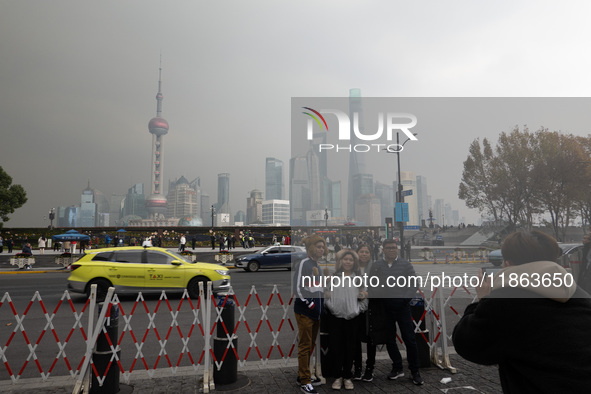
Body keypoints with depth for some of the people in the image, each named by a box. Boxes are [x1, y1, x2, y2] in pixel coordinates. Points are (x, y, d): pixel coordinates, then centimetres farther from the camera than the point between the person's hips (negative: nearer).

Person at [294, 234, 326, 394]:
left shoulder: (318, 265, 14)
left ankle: (303, 375, 28)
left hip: (316, 310, 8)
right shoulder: (304, 263, -10)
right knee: (305, 346, -2)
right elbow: (297, 287, -14)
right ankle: (304, 381, 7)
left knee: (311, 345, 15)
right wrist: (309, 303, -13)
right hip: (304, 309, -8)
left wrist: (321, 303, 9)